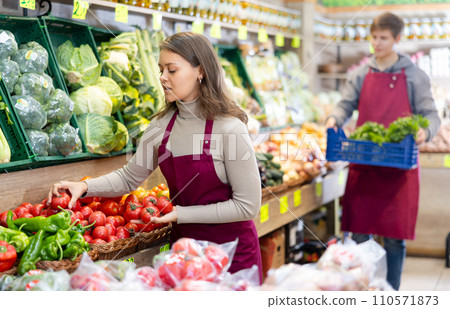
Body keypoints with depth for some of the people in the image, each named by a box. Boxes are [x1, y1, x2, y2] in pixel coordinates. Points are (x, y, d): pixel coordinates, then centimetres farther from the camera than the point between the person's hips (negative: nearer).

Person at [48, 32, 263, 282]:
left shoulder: (229, 129, -20)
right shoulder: (162, 125, -1)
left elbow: (248, 206, -19)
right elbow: (130, 176, 8)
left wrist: (182, 214, -19)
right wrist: (85, 187, -9)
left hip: (231, 249, -5)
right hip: (183, 243, 5)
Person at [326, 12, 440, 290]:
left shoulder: (414, 76, 4)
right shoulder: (361, 74, 11)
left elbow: (430, 114, 1)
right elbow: (347, 105, 8)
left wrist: (425, 131, -21)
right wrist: (335, 118, -15)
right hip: (363, 164, 2)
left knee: (395, 235, 2)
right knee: (359, 231, 6)